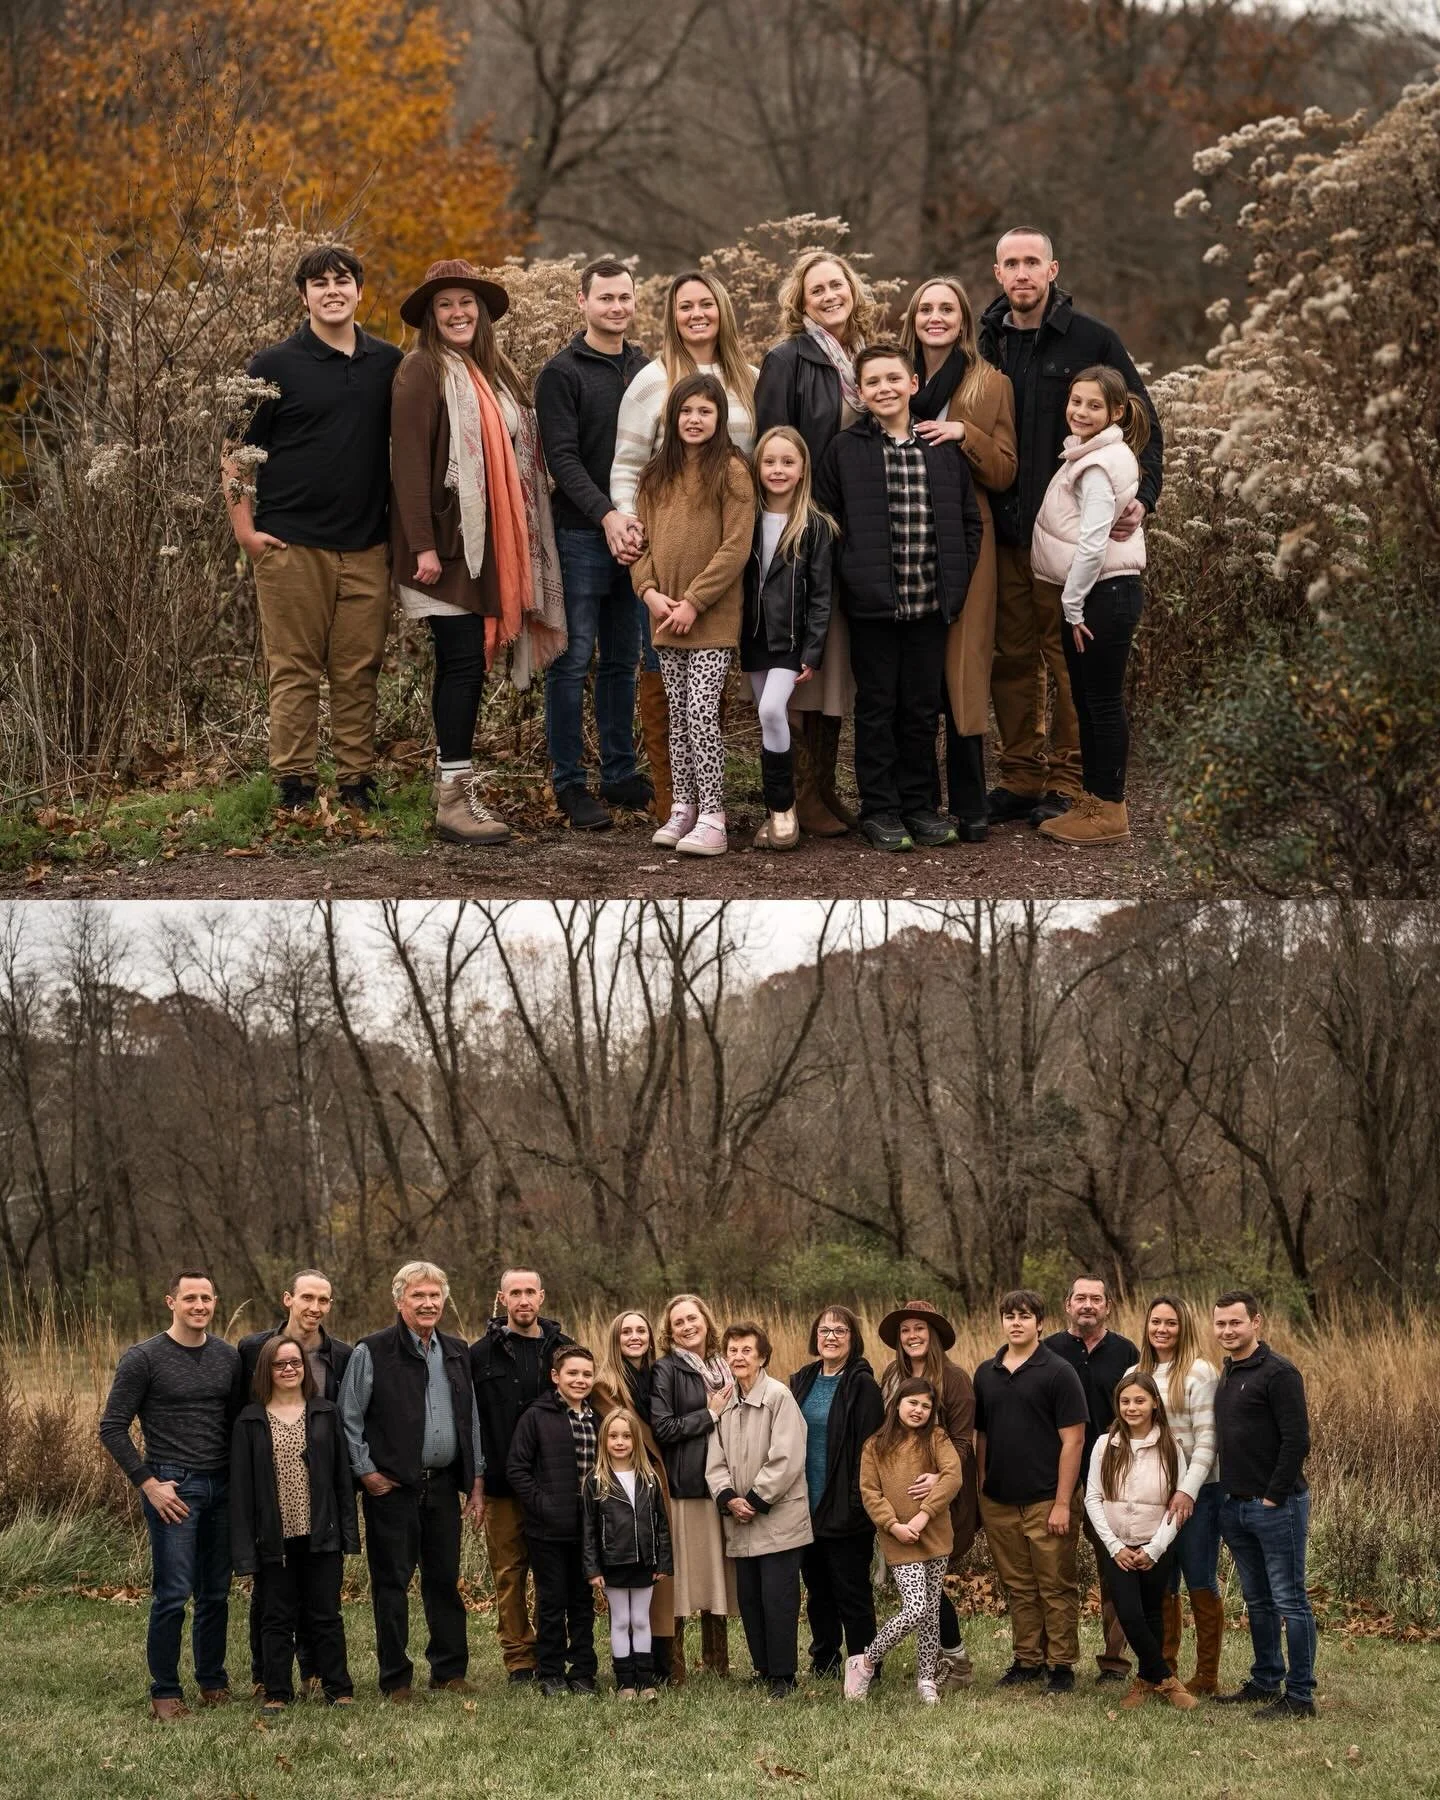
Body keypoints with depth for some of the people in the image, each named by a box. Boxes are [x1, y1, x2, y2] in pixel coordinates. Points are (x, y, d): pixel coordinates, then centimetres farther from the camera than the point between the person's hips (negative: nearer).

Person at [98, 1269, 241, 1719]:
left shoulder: (228, 1357, 8)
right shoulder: (143, 1358, -6)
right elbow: (112, 1428, -5)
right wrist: (148, 1484, -10)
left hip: (222, 1489, 4)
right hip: (172, 1488, -4)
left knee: (216, 1594, 9)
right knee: (172, 1594, -6)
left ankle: (213, 1681, 21)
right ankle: (165, 1692, 3)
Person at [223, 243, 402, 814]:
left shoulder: (388, 364, 10)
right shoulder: (274, 366, 0)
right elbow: (235, 451, 2)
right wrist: (244, 529, -5)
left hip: (367, 546, 3)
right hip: (291, 544, -3)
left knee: (359, 670, 4)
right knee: (294, 669, -1)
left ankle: (357, 782, 11)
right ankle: (294, 783, 3)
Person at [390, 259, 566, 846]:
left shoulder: (492, 373, 15)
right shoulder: (422, 370, -8)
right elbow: (409, 461, -14)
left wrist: (513, 545, 11)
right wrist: (423, 545, -19)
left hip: (484, 542, 7)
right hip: (445, 540, -7)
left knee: (460, 662, 10)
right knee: (465, 659, -10)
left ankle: (453, 776, 15)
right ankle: (453, 801, -8)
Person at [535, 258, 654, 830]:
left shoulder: (646, 369, 13)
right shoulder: (562, 373, -4)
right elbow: (562, 457, -11)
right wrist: (607, 516, -22)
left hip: (636, 532, 5)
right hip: (582, 535, -5)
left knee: (623, 660, 11)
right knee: (573, 660, -2)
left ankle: (621, 773, 17)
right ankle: (569, 782, 2)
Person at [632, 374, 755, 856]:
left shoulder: (731, 471, -7)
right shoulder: (657, 474, 11)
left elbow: (736, 547, -12)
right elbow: (640, 540, 10)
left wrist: (694, 602, -15)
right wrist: (650, 591, -6)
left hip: (712, 618, -6)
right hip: (665, 617, 6)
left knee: (701, 714, -11)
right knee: (678, 716, 10)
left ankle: (712, 818, -10)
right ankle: (682, 808, 16)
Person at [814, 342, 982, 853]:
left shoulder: (944, 450, 6)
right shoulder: (844, 450, -2)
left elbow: (970, 521, 12)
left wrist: (957, 581, 4)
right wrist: (850, 578, -7)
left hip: (930, 602, 3)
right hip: (872, 604, -3)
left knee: (923, 709, 10)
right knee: (877, 709, 5)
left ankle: (918, 805, 20)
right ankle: (879, 810, 12)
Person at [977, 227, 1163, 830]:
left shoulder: (1092, 340, -1)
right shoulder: (987, 344, 10)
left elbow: (1143, 422, 1)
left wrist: (1141, 495, -11)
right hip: (1002, 531, 4)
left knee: (1070, 660, -2)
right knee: (1012, 657, 7)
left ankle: (1067, 784, 4)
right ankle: (1020, 778, 14)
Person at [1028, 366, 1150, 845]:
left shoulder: (1099, 465, -16)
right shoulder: (1084, 455, 13)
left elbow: (1093, 543, -20)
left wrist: (1074, 604, -15)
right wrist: (1073, 603, 15)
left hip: (1105, 593, -10)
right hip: (1088, 594, 10)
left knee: (1103, 700, -4)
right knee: (1086, 699, 14)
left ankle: (1109, 809, 2)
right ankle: (1091, 800, 21)